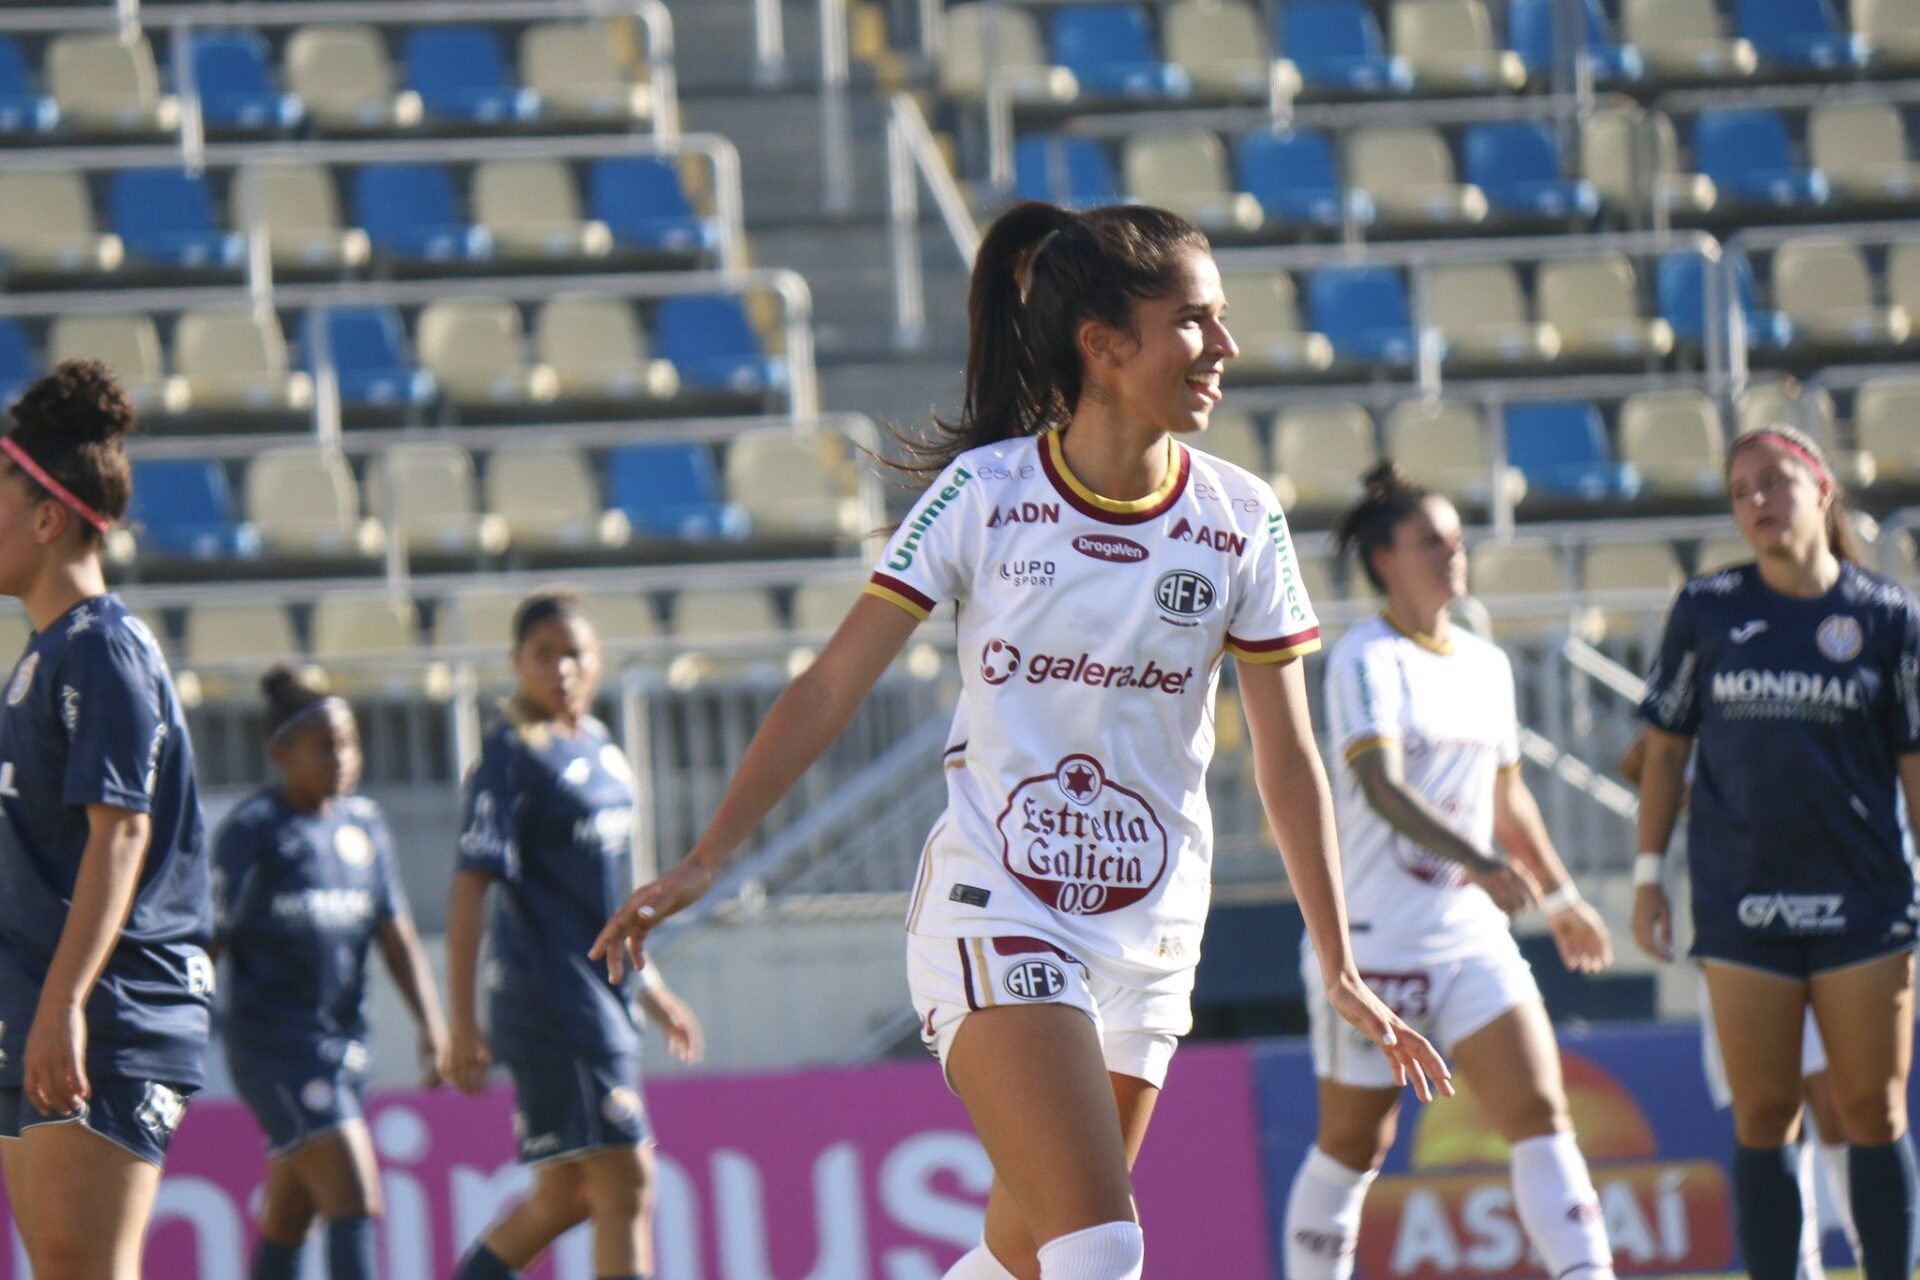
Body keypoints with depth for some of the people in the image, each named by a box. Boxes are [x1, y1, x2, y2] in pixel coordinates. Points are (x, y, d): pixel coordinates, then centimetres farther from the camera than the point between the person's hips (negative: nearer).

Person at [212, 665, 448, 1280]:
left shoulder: (364, 824, 12)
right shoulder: (252, 831, -7)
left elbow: (396, 937, 11)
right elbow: (207, 944, -6)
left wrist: (431, 1025, -2)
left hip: (344, 1041, 6)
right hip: (276, 1046, -6)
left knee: (286, 1225, 12)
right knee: (356, 1205, -16)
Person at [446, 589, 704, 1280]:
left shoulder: (598, 748, 14)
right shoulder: (511, 757, -10)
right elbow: (470, 889, -15)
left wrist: (650, 989, 27)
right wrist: (464, 1022, -20)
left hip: (604, 992, 8)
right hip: (552, 996, -8)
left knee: (566, 1193, 11)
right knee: (625, 1180, -11)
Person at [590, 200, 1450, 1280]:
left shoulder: (1243, 521, 0)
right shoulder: (983, 494, -7)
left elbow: (1288, 758, 6)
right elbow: (833, 688, -2)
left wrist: (1341, 969, 6)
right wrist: (706, 860, -6)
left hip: (1149, 936, 4)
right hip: (995, 913, -4)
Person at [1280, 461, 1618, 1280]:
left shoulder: (1486, 664, 12)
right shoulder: (1368, 658, -11)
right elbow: (1381, 785, -26)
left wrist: (1560, 898, 28)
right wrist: (1481, 862, -38)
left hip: (1474, 936, 6)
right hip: (1373, 937, -6)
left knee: (1541, 1115, -9)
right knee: (1353, 1144, 4)